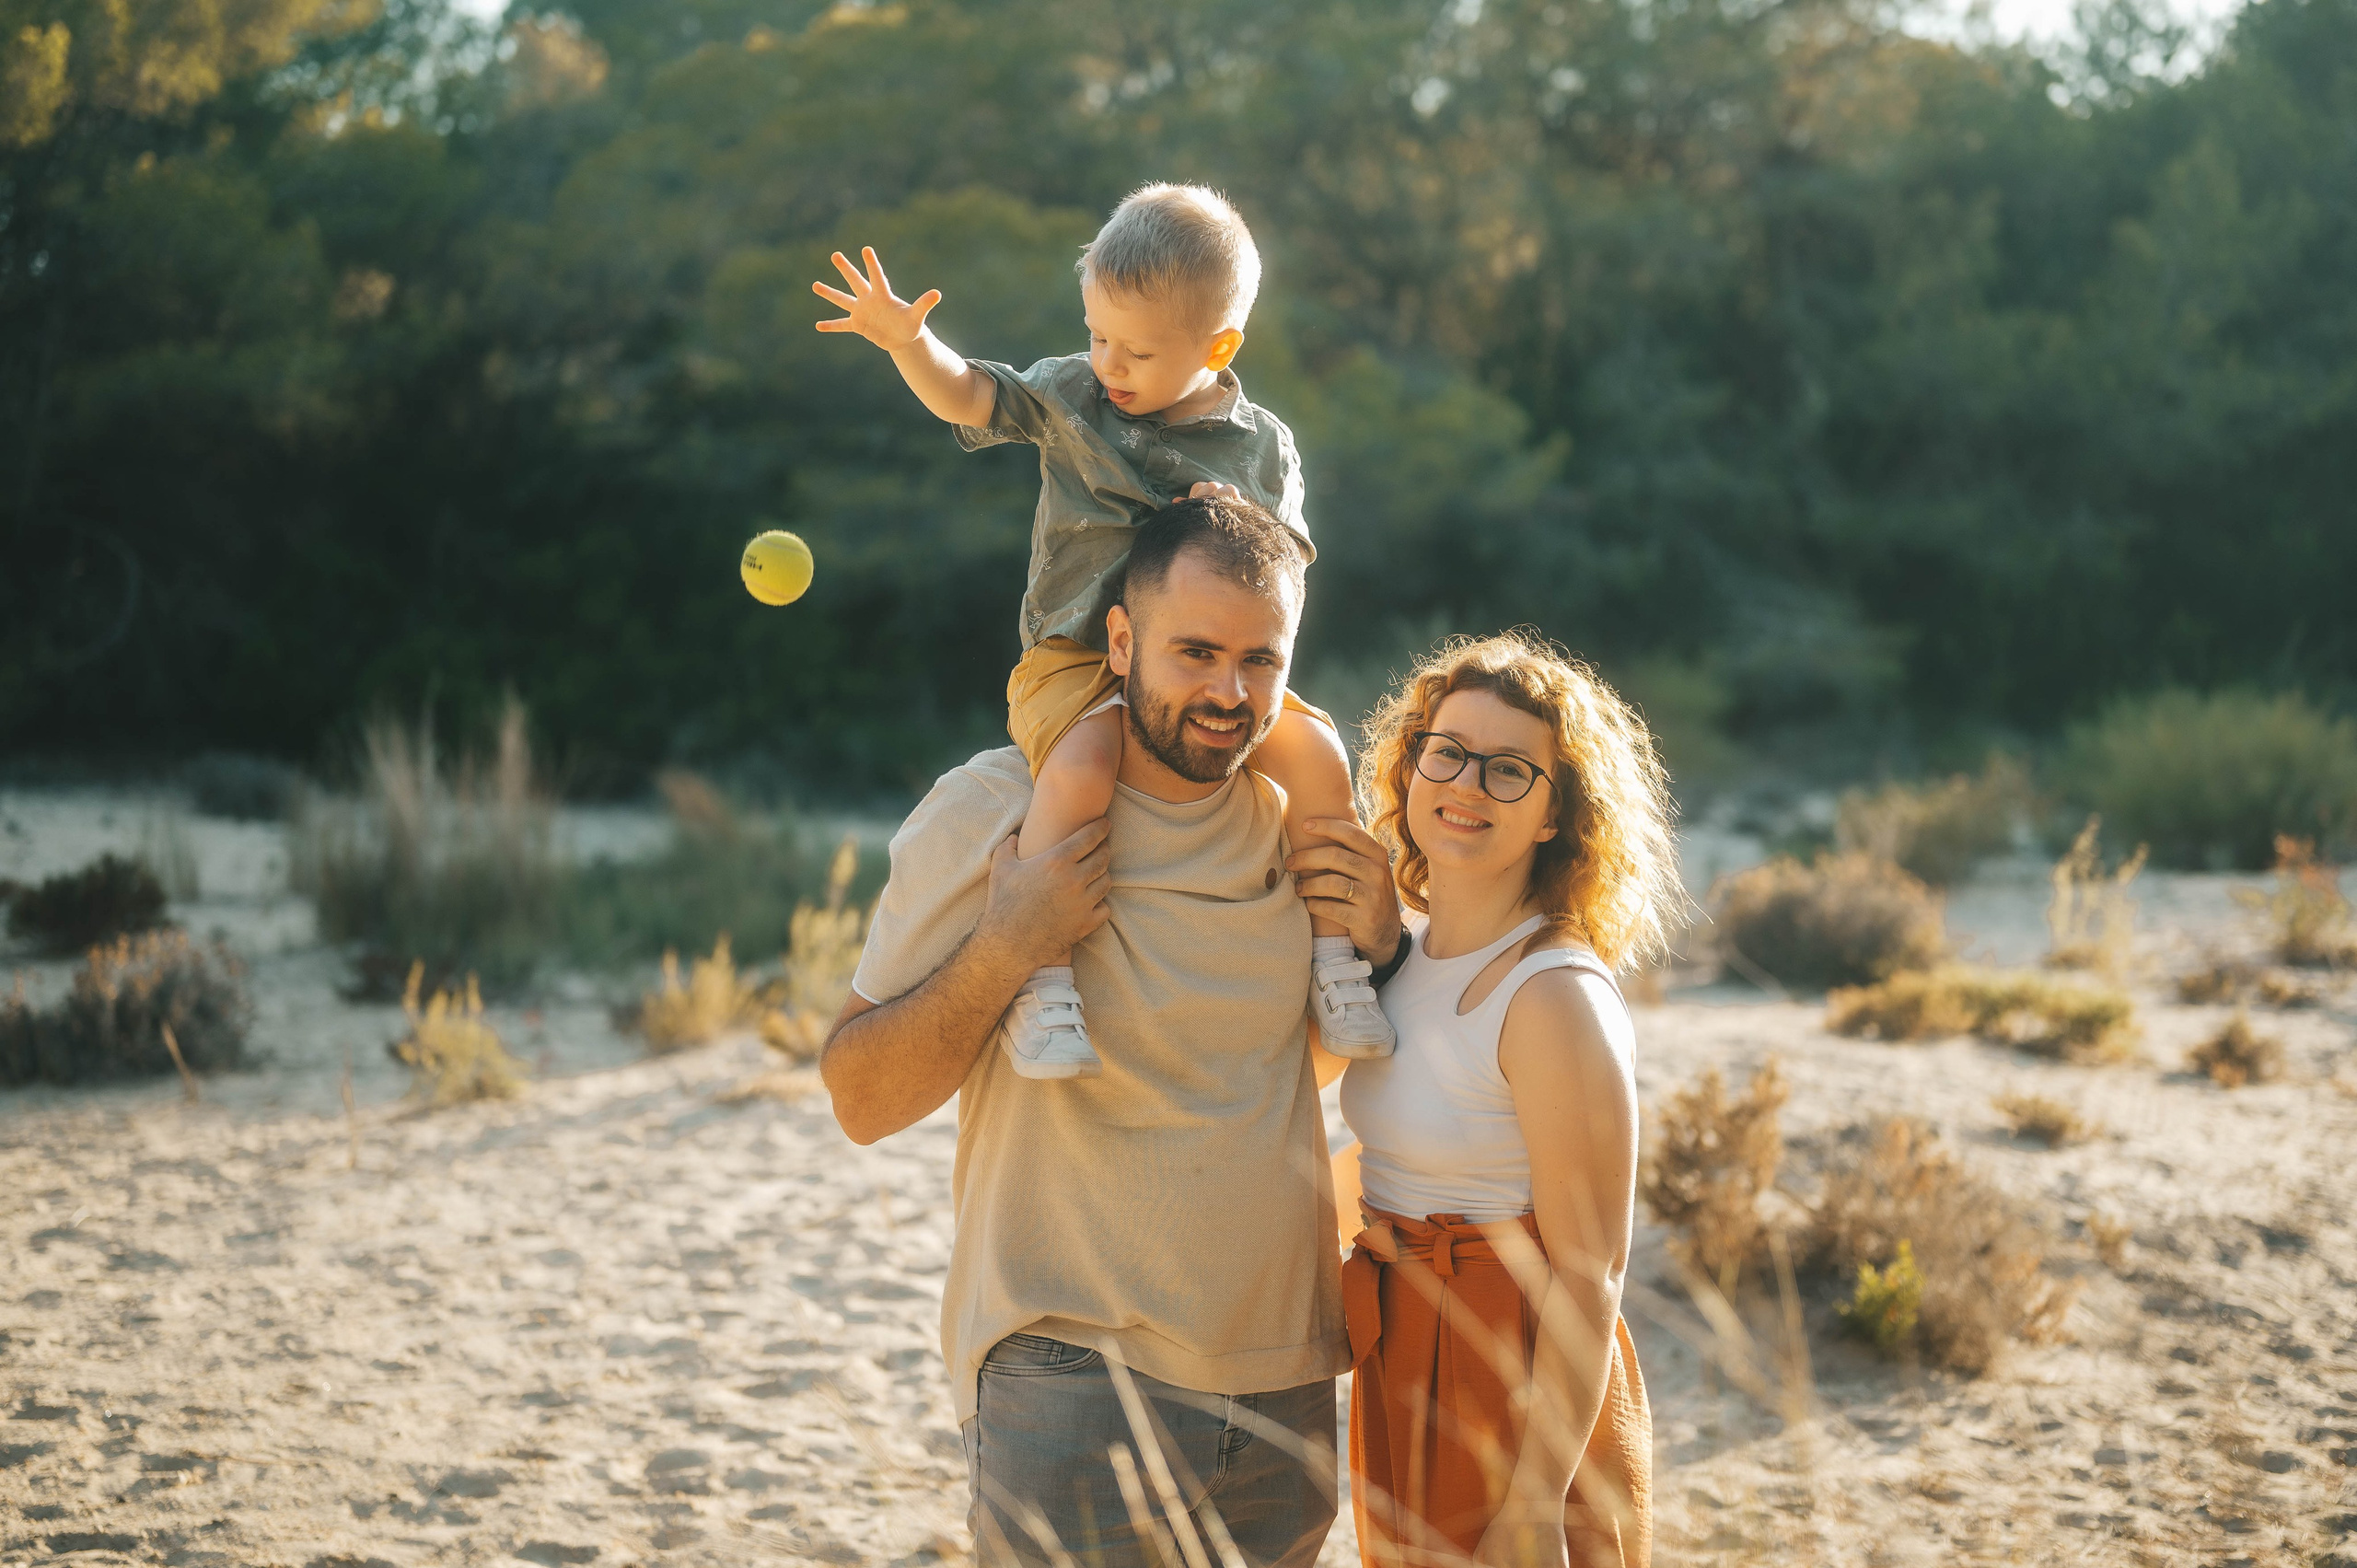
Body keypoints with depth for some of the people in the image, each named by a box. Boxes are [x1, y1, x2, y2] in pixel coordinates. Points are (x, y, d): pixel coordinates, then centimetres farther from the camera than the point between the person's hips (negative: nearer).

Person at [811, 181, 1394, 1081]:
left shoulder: (1262, 445, 7)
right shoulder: (1070, 397, 6)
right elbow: (965, 396, 4)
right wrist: (907, 342, -16)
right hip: (1077, 664, -2)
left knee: (1316, 750, -18)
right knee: (1084, 763, -35)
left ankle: (1333, 955, -2)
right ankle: (1042, 982, -32)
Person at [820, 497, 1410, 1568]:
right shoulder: (993, 814, -9)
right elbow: (861, 1101, -9)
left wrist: (1383, 944, -1)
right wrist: (1007, 949, -24)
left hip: (1284, 1387, 5)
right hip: (1077, 1386, -5)